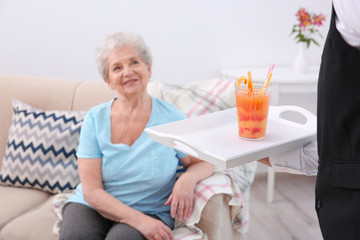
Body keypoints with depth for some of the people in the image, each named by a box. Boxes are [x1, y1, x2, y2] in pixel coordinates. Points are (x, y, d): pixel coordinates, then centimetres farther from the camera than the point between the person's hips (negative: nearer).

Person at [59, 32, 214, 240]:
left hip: (150, 212, -1)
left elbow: (204, 162, 7)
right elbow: (91, 191, -8)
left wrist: (188, 178, -18)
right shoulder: (95, 119, -3)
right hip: (94, 207, 2)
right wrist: (139, 220, -21)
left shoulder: (170, 117, -3)